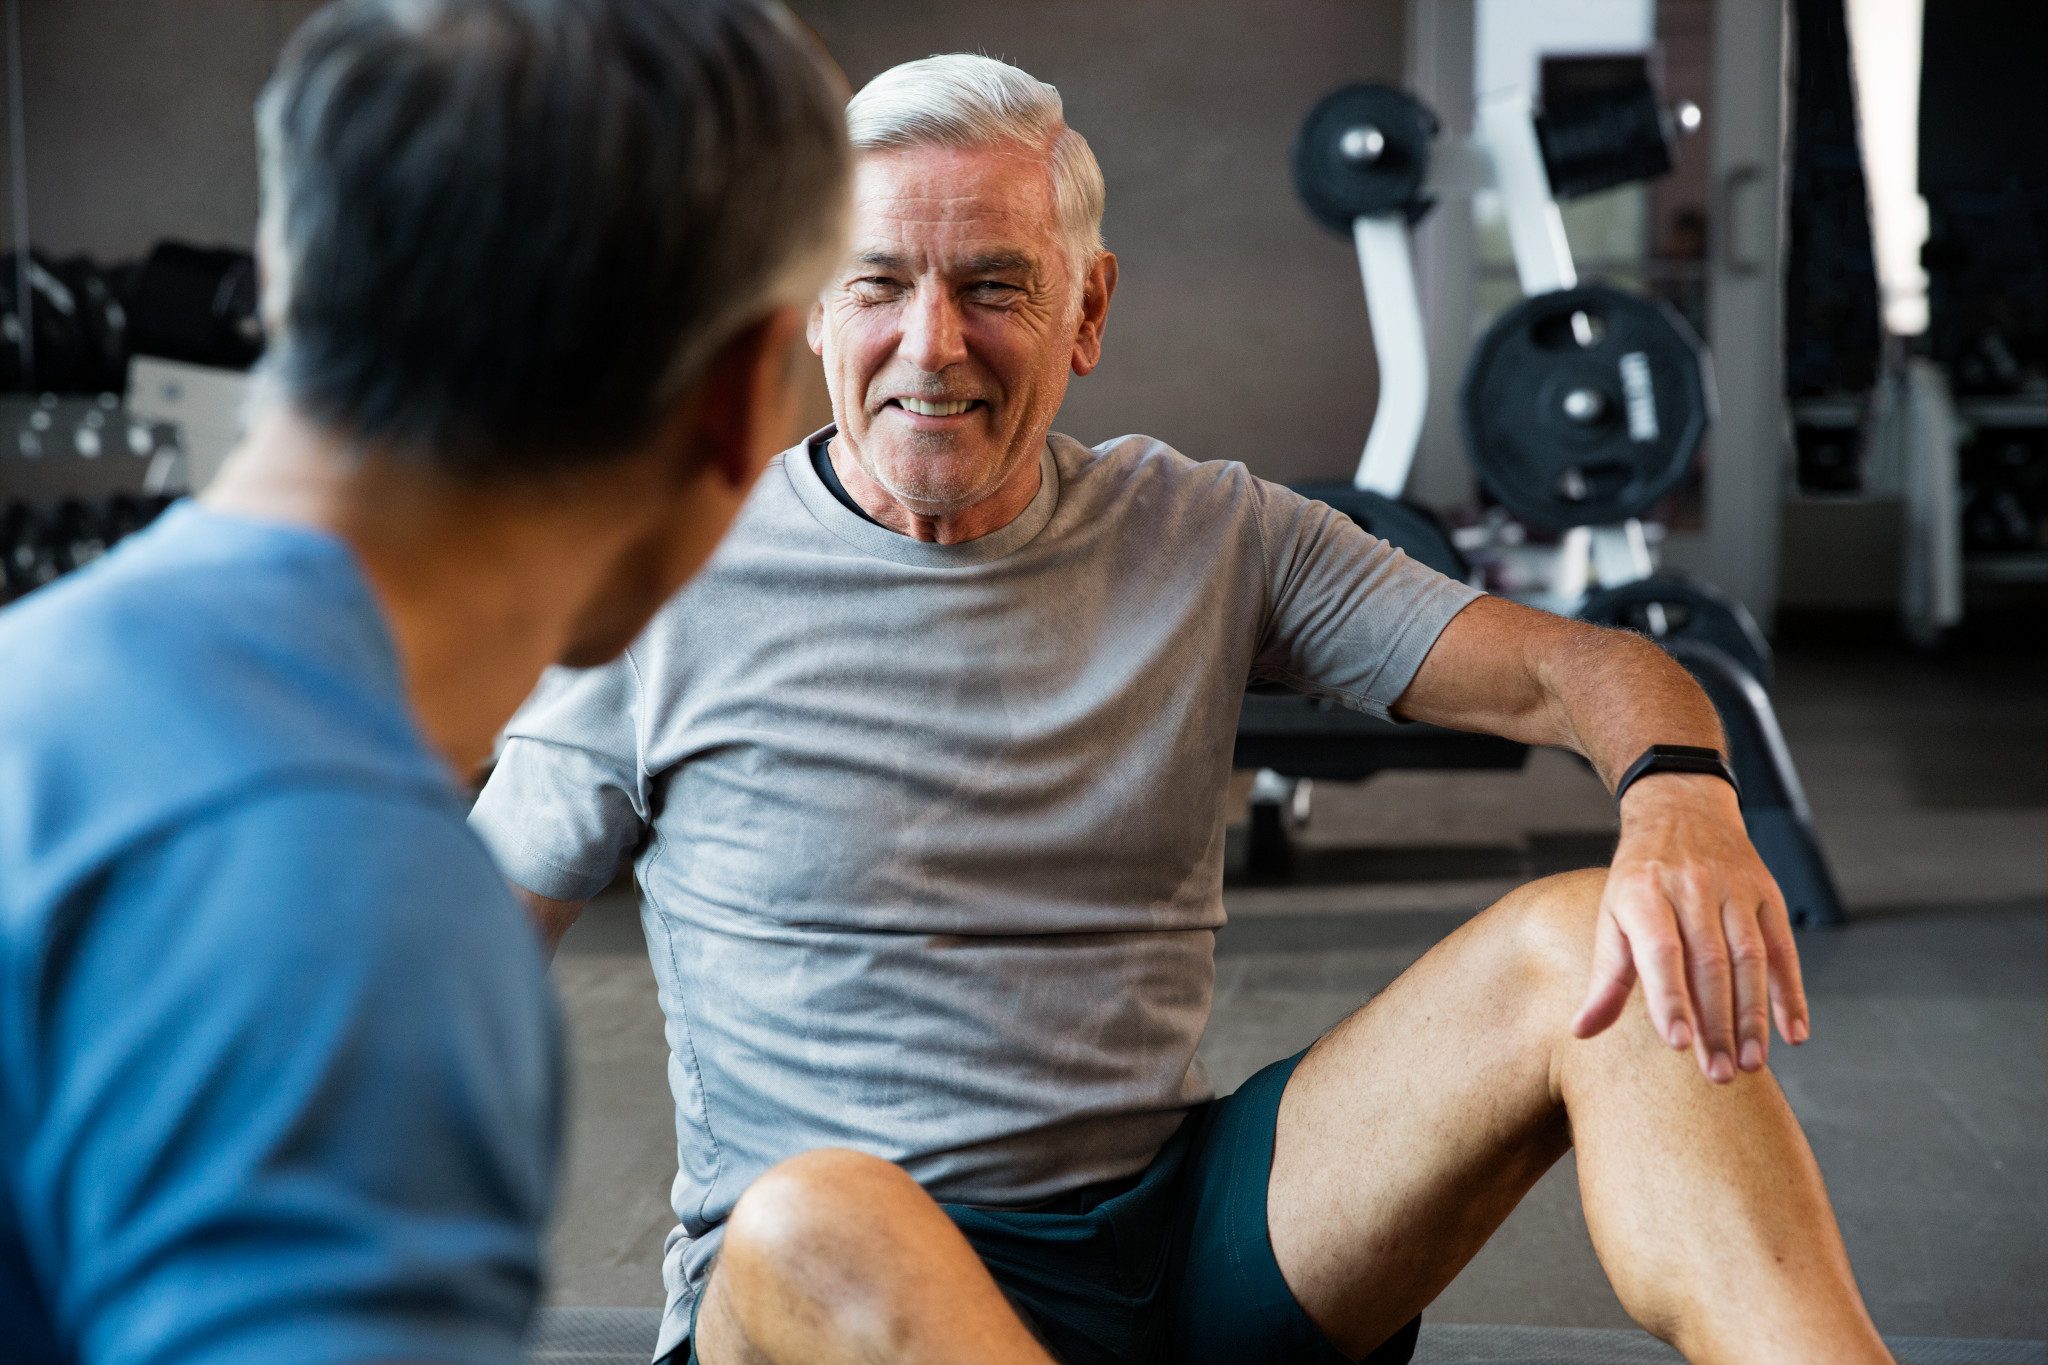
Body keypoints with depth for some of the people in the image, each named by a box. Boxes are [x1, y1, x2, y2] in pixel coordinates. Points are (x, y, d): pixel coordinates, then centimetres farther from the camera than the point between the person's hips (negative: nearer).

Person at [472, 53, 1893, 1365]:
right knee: (818, 1216, -40)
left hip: (1189, 1233, 3)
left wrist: (1681, 800, -23)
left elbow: (1586, 668, 1)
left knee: (1592, 944, -17)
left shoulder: (1211, 540, 7)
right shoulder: (671, 593, -1)